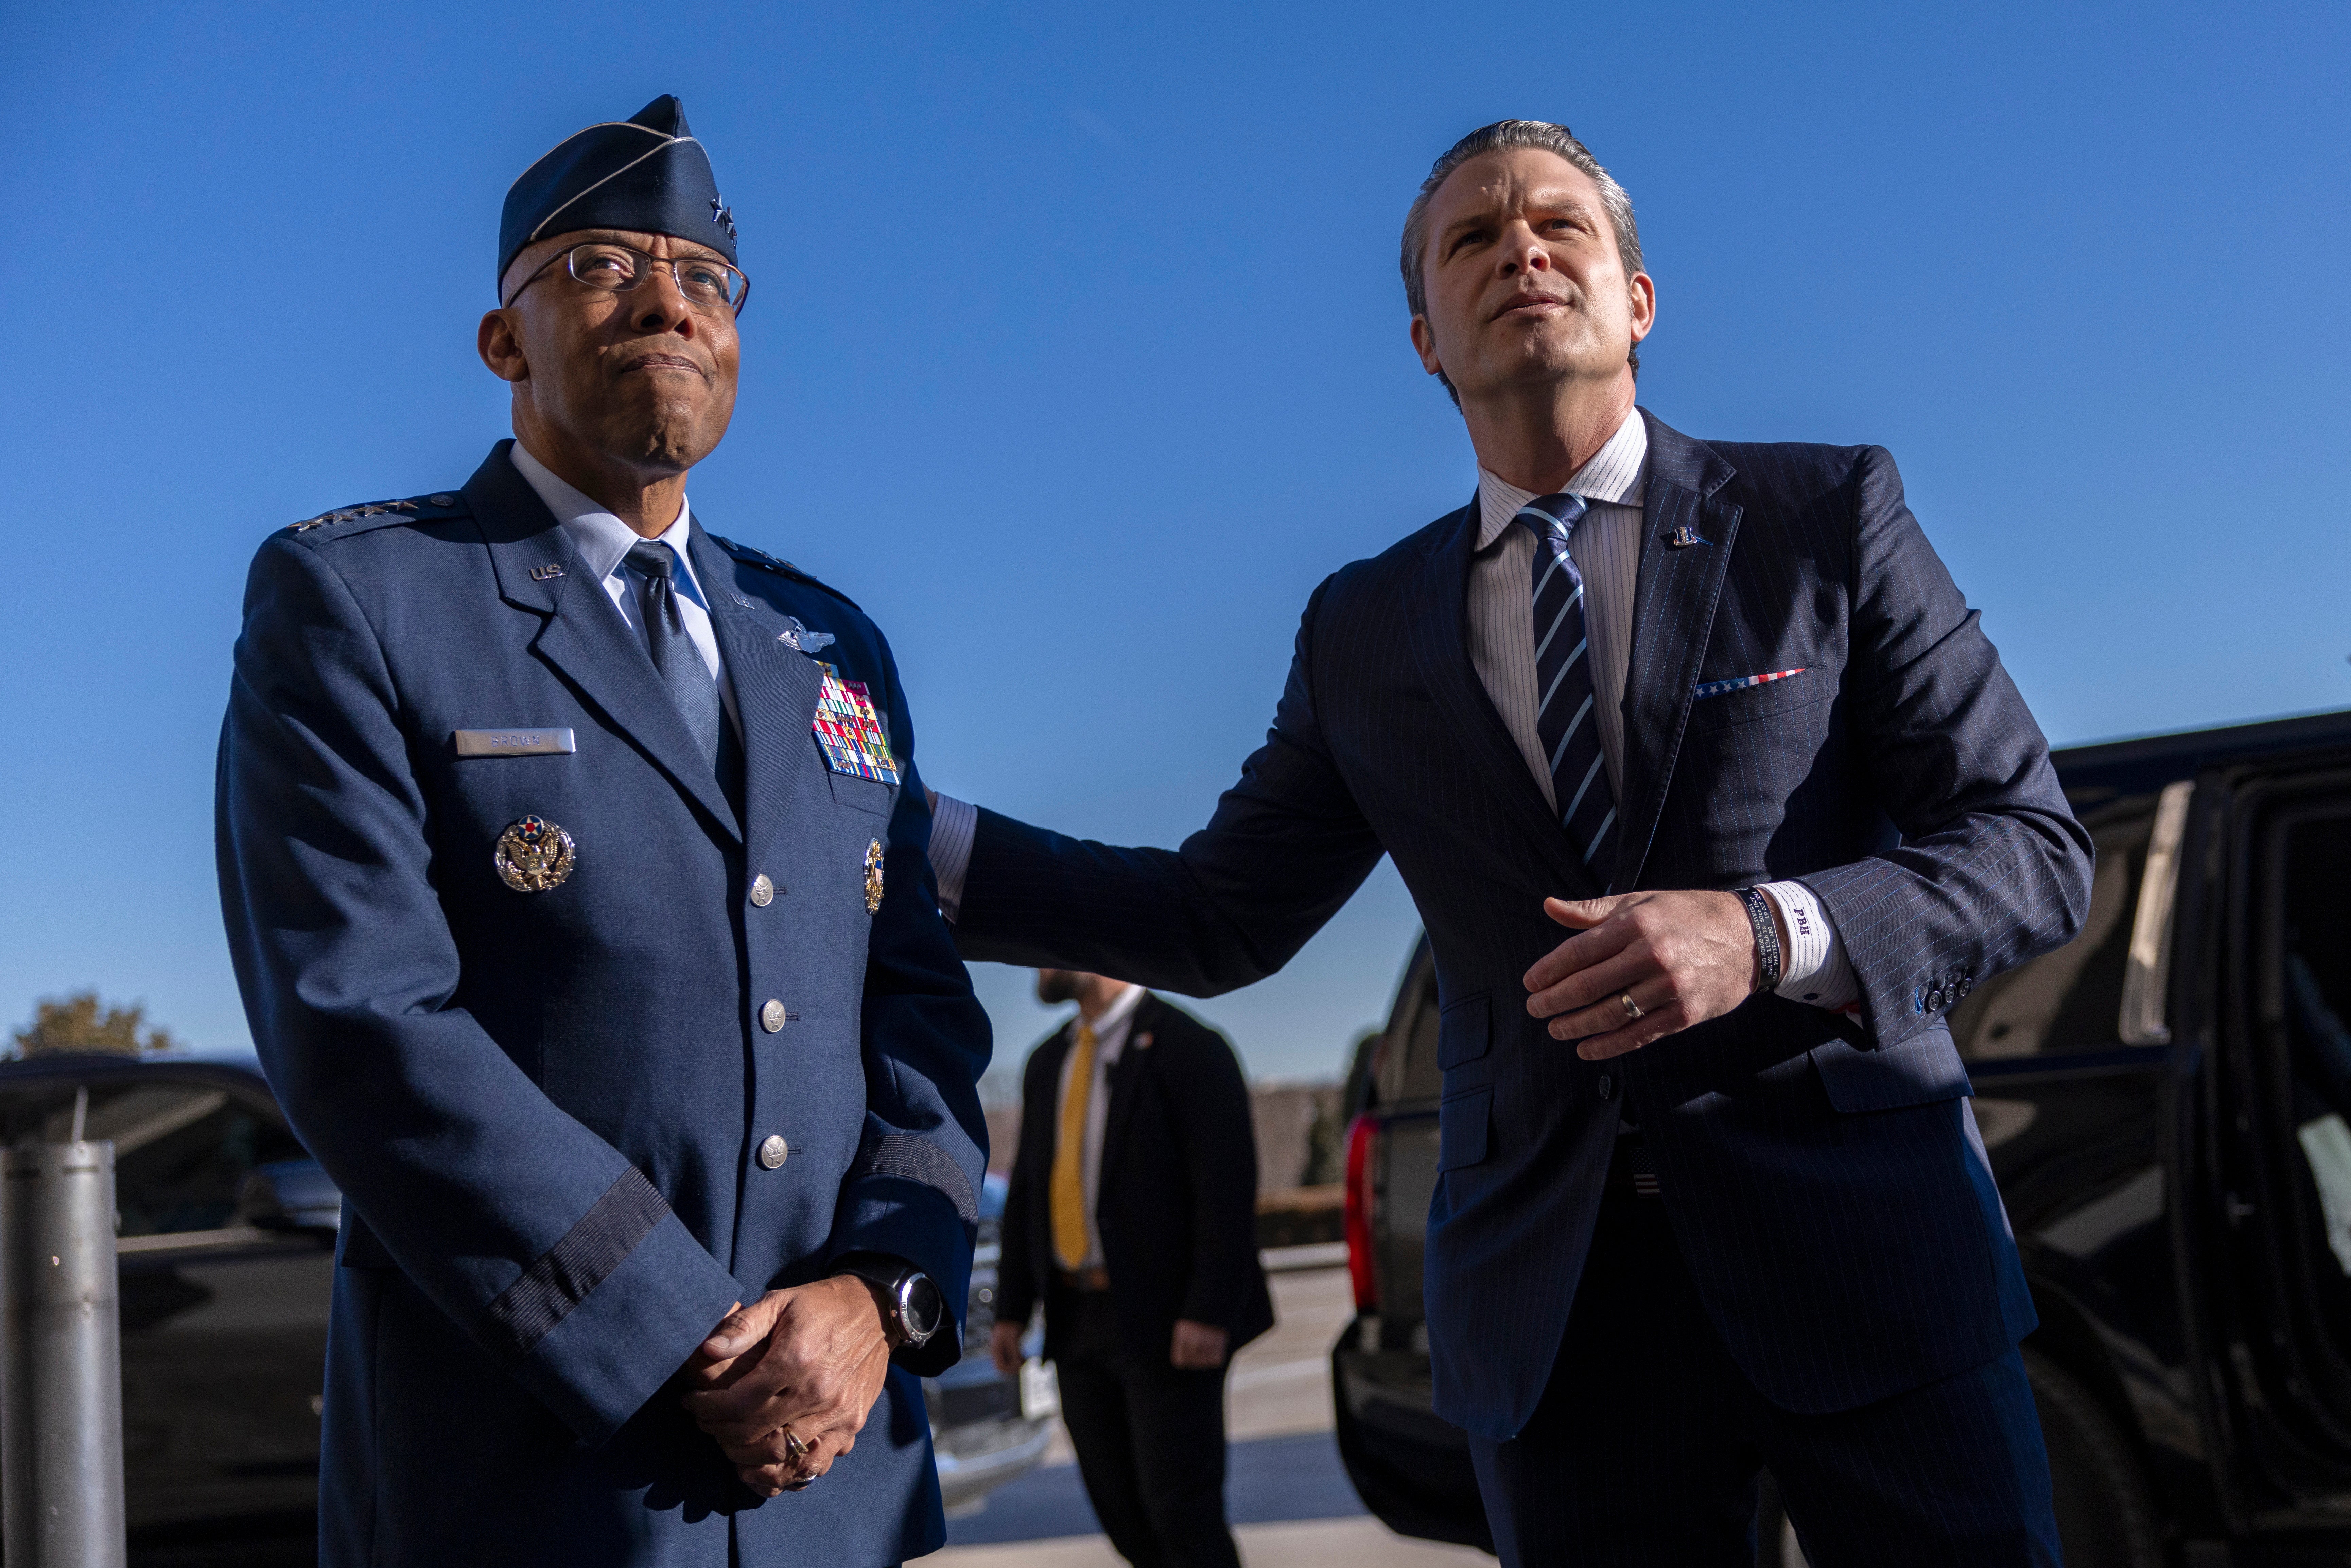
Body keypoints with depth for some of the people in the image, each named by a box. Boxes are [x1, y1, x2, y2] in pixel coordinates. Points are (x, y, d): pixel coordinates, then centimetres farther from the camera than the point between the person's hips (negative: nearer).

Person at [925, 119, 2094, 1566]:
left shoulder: (1826, 515, 2)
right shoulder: (1365, 632, 10)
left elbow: (2034, 849, -2)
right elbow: (1218, 918, 13)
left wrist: (1764, 933, -21)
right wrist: (912, 835, 2)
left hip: (1859, 1248, -1)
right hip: (1552, 1294, 2)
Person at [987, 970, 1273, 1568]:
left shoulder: (1187, 1048, -9)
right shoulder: (1047, 1062, 14)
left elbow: (1227, 1188, -14)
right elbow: (1027, 1189, 14)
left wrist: (1209, 1312, -19)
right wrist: (1012, 1308, 9)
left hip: (1165, 1323, -7)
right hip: (1077, 1318, 7)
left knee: (1182, 1513, -4)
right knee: (1118, 1505, 11)